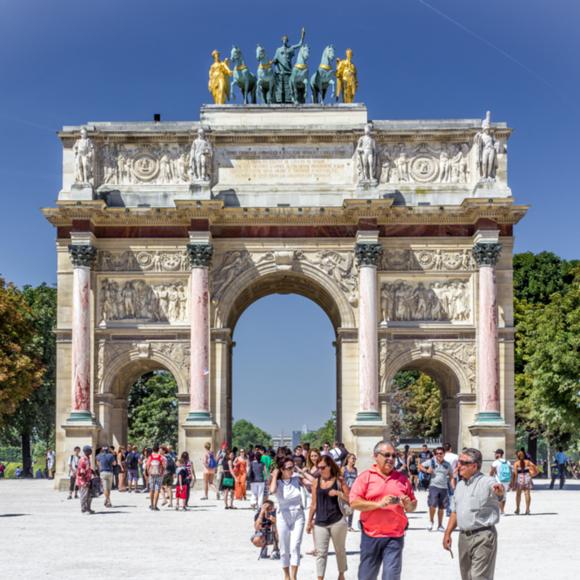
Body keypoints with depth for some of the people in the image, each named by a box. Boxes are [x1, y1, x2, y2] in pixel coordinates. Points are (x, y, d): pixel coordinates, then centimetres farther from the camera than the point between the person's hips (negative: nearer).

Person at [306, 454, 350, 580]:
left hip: (337, 521, -2)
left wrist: (338, 493, -18)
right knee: (320, 552, -1)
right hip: (320, 523, 2)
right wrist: (309, 522, 11)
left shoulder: (338, 481, -2)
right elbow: (314, 504, 11)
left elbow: (350, 499, -4)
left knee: (340, 550, 13)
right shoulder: (316, 482, 6)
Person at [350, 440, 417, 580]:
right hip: (371, 536, -1)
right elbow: (354, 503, -9)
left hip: (395, 537, 1)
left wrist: (408, 504, -9)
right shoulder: (365, 477, -1)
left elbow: (413, 505, 15)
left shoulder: (402, 479, 8)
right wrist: (379, 504, -19)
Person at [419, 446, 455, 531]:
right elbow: (420, 466, 6)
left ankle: (440, 525, 22)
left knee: (441, 507, 9)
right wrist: (426, 470, -12)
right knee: (432, 504, -16)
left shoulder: (447, 465, 7)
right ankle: (431, 521, 7)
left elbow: (451, 477, 11)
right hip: (434, 486, -3)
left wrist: (453, 487, -2)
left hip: (444, 488, 3)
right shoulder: (431, 462, 1)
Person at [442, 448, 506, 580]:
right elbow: (455, 512, 19)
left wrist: (499, 491, -59)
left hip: (483, 536, -8)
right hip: (464, 537, 8)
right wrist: (447, 533, 15)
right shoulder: (460, 485, 12)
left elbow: (497, 491, -35)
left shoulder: (487, 482, -13)